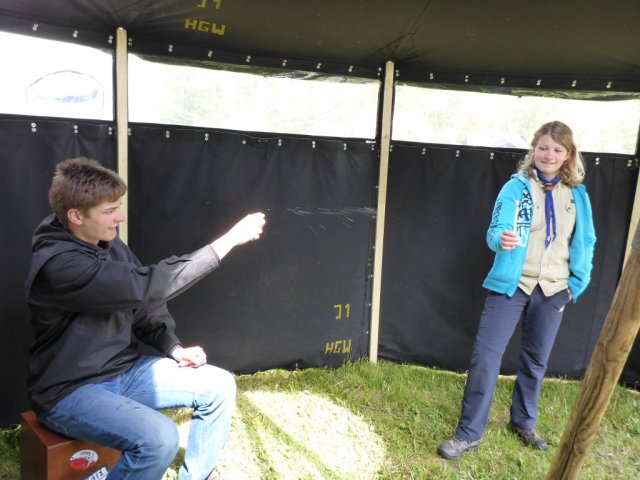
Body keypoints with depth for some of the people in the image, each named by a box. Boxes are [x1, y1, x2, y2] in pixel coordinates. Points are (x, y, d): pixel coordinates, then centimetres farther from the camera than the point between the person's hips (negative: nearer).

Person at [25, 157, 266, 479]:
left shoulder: (109, 244, 2)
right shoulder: (58, 265, -26)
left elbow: (143, 304, 8)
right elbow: (148, 286, -32)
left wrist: (175, 349, -9)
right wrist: (230, 239, -30)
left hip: (124, 371, 8)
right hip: (70, 391, -8)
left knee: (219, 385, -1)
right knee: (159, 437, -32)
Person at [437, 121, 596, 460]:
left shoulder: (578, 195, 5)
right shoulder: (517, 186, -6)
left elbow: (586, 243, 11)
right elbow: (496, 230, -16)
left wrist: (577, 283, 4)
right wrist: (502, 239, -38)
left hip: (552, 290, 4)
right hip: (511, 284, -3)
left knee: (536, 360, 16)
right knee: (485, 357, -7)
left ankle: (523, 422, 38)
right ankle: (468, 434, 6)